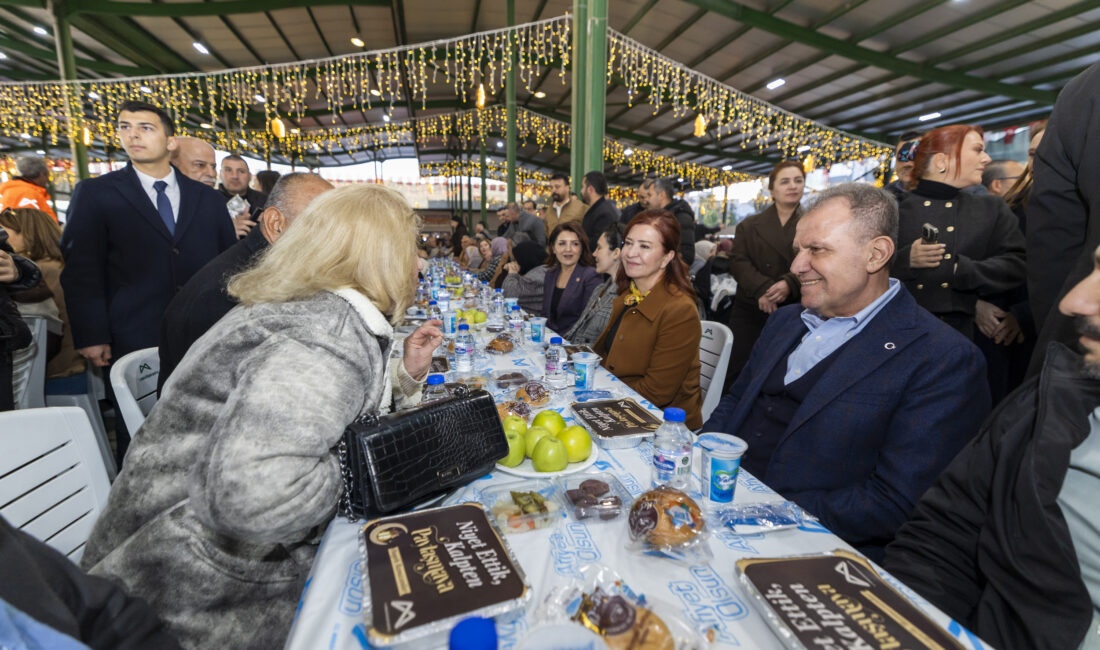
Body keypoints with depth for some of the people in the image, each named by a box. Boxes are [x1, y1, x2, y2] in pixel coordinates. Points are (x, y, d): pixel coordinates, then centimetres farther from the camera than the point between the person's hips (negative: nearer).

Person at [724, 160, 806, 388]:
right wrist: (762, 288, -17)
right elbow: (738, 260, 0)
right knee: (736, 370, -2)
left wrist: (790, 285, -22)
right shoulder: (749, 225, 13)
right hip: (751, 311, 1)